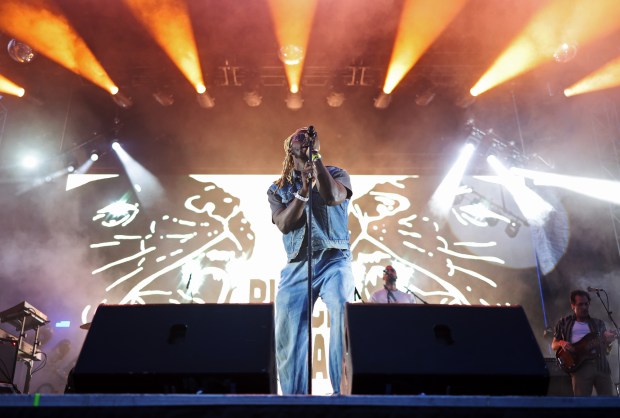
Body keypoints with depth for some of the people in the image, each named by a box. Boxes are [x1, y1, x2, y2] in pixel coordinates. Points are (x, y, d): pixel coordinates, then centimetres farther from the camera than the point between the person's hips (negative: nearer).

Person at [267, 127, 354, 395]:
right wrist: (304, 187, -13)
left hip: (333, 260, -2)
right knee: (287, 331, -1)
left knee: (343, 311, -28)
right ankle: (293, 394, 14)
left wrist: (316, 157, -12)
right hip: (296, 266, 3)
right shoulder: (278, 188, 13)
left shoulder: (336, 174, 9)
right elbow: (284, 224, -5)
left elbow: (332, 197, -15)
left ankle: (344, 391, -22)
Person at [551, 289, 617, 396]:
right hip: (580, 366, -2)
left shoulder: (598, 323, 19)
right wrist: (561, 343, -8)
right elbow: (553, 345, 16)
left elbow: (606, 349, 13)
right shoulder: (564, 323, 15)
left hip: (601, 365, 2)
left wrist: (609, 341, -10)